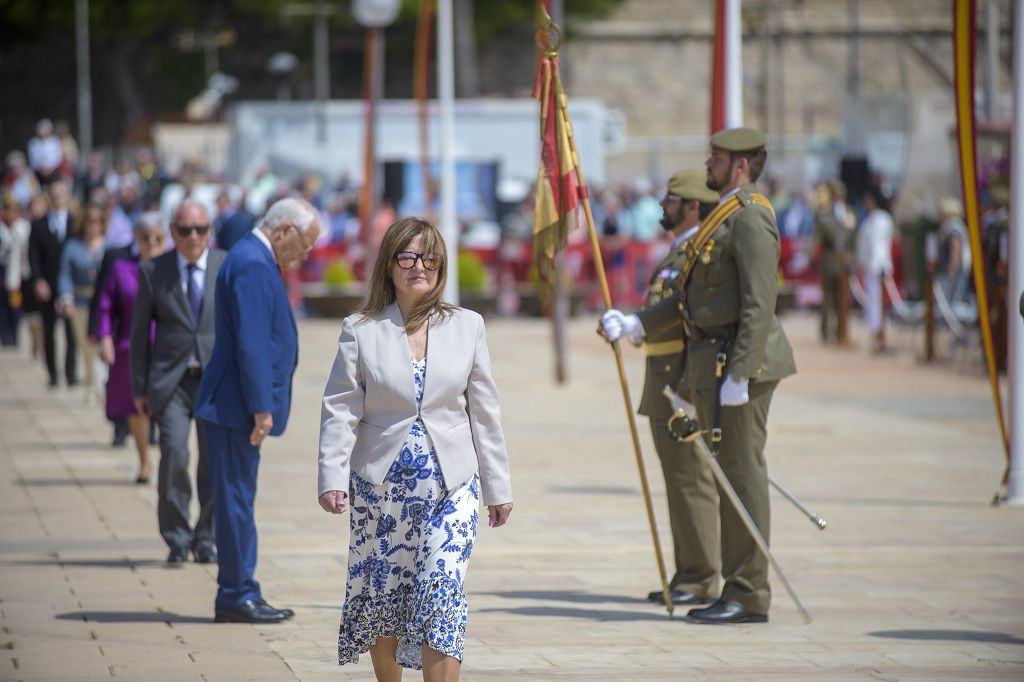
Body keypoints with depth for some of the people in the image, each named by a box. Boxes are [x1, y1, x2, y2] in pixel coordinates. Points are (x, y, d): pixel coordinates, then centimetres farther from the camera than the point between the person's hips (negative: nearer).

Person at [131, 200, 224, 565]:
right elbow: (140, 331, 7)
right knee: (174, 453, -16)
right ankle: (176, 538, -2)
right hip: (172, 380, -1)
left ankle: (206, 539, 17)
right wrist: (139, 387, 3)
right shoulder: (153, 271, 4)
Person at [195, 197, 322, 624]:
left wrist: (261, 406, 20)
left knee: (237, 502, 12)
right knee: (236, 501, -6)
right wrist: (261, 408, -22)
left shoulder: (255, 261, 17)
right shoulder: (252, 266, -16)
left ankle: (239, 595, 17)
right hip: (236, 407, -11)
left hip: (238, 408, 11)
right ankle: (237, 596, -2)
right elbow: (250, 344, -22)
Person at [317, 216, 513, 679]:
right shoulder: (361, 332, 1)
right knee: (382, 594, 9)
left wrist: (497, 486, 10)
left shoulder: (466, 327, 5)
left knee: (441, 592, -14)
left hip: (452, 485, 0)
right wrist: (332, 478, -13)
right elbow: (340, 411, -2)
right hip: (381, 484, 0)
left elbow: (484, 412, 9)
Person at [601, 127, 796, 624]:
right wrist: (637, 325, 18)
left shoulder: (751, 220, -13)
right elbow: (695, 298, 24)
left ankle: (749, 597, -5)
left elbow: (760, 305, -20)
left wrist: (738, 375, -24)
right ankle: (738, 589, 15)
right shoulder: (725, 218, 20)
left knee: (742, 473, -8)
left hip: (740, 360, -10)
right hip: (713, 363, 10)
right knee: (732, 474, 11)